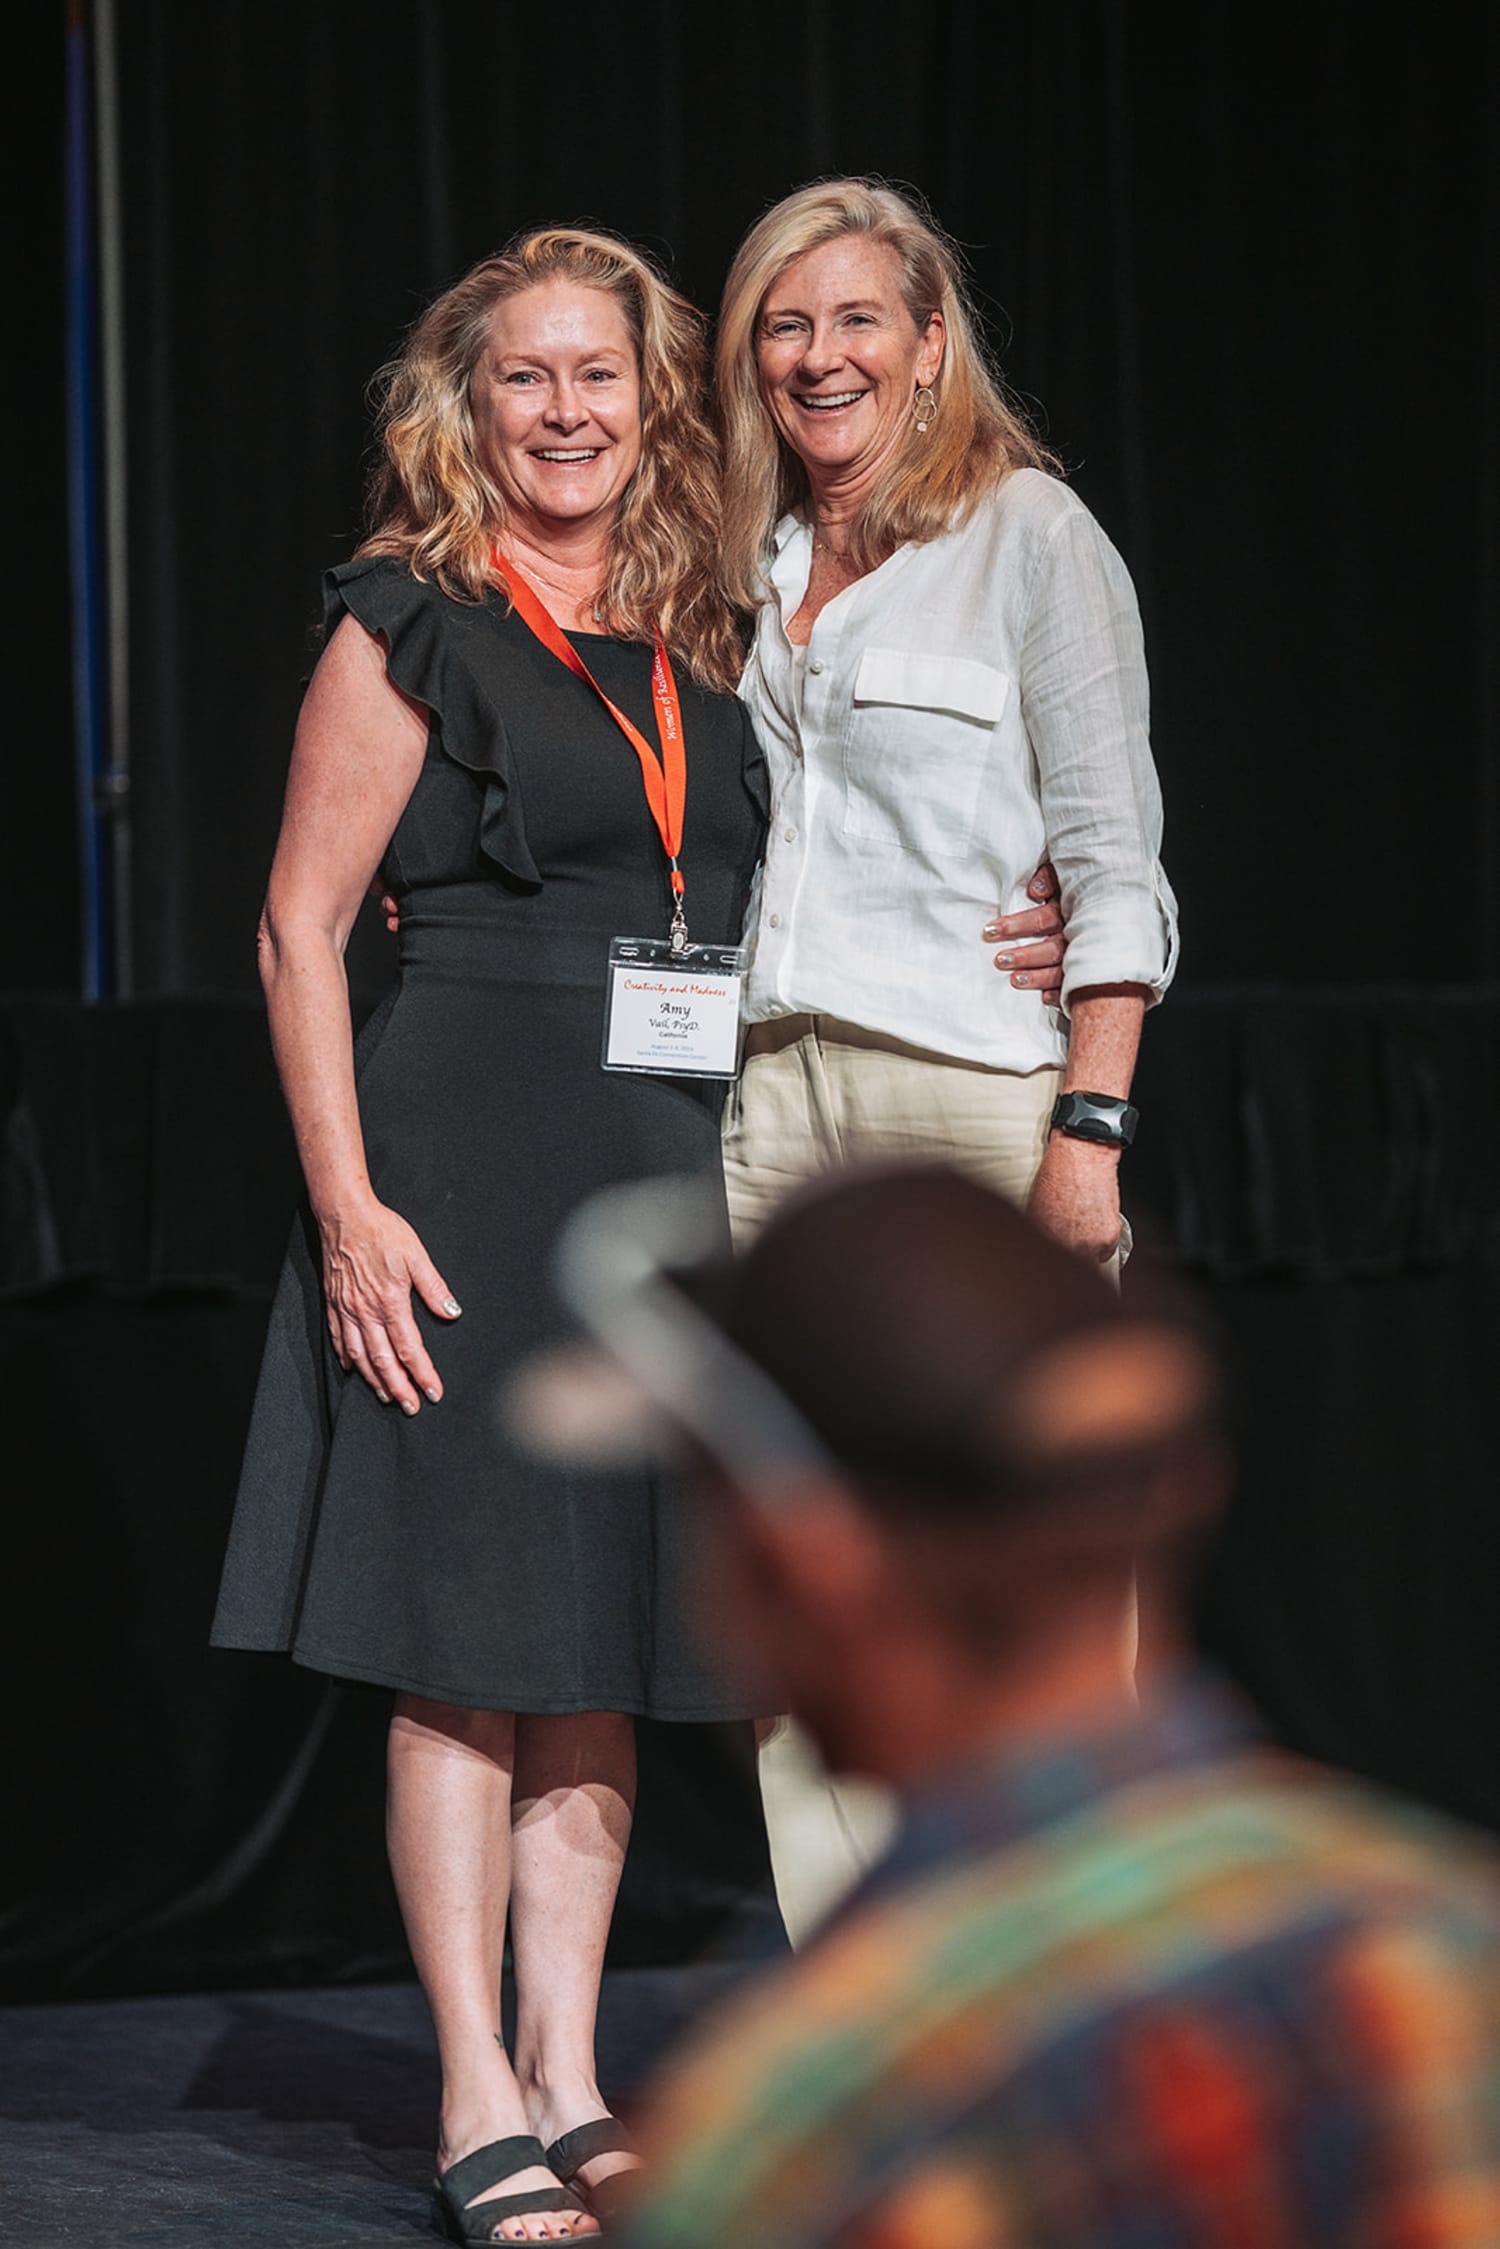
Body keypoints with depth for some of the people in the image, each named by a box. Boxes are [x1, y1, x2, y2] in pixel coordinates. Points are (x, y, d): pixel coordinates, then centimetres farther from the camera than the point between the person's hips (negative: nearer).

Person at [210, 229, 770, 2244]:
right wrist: (347, 1205, -15)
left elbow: (771, 916, 22)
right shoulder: (410, 631, -3)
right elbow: (300, 928, -6)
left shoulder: (700, 646, 13)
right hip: (468, 1163, -6)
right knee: (472, 1635, -4)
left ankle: (568, 2076, 14)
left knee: (599, 1628, 8)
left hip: (670, 1172, 6)